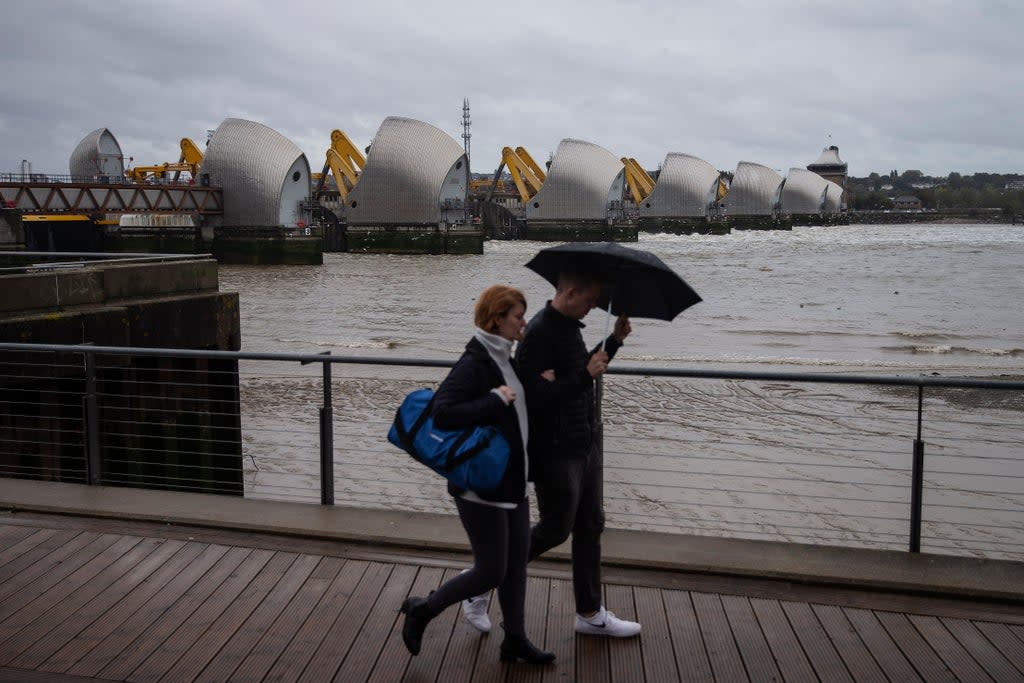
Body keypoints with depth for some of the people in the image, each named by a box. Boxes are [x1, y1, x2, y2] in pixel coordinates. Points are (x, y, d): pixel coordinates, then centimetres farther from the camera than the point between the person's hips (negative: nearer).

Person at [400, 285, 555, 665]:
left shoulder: (504, 360, 9)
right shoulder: (474, 364, -20)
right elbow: (442, 413, -30)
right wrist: (496, 400, -26)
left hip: (512, 481, 9)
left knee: (517, 562, 15)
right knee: (491, 572, 0)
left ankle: (515, 640, 29)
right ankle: (422, 610, 19)